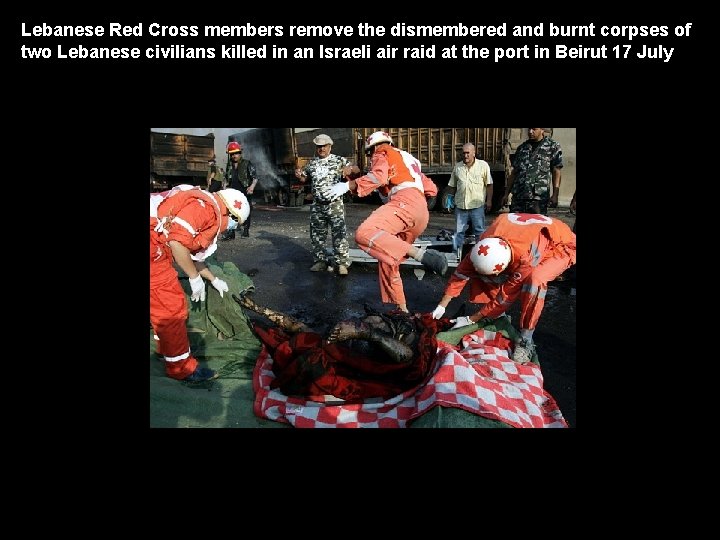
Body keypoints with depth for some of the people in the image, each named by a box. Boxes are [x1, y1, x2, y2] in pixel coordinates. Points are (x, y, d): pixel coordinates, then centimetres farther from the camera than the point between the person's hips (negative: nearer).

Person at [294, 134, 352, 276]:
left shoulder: (339, 160, 1)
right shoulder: (311, 163, 13)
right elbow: (304, 179, 24)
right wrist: (299, 175, 1)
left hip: (335, 203, -4)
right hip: (317, 205, 4)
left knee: (339, 233, -7)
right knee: (317, 234, 9)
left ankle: (341, 263, -2)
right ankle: (320, 260, 21)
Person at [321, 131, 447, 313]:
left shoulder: (382, 155, 15)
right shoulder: (407, 161, 39)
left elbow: (378, 176, -11)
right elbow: (432, 189, 36)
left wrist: (347, 186, -12)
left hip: (405, 202, -9)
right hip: (422, 213, 9)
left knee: (364, 234, -30)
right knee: (387, 263, 15)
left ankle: (421, 255, -40)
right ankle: (401, 309, 18)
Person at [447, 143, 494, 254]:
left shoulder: (483, 165, 1)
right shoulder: (457, 167, 9)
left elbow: (489, 184, 1)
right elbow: (452, 186, 16)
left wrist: (489, 200, -4)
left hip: (477, 205, -3)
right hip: (460, 205, 3)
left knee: (480, 231, 3)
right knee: (458, 232, 8)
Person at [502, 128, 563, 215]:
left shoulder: (553, 146, 7)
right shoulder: (522, 148, 18)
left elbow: (556, 172, 3)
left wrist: (555, 194, -7)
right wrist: (506, 194, 14)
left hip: (538, 197, -3)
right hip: (518, 196, 3)